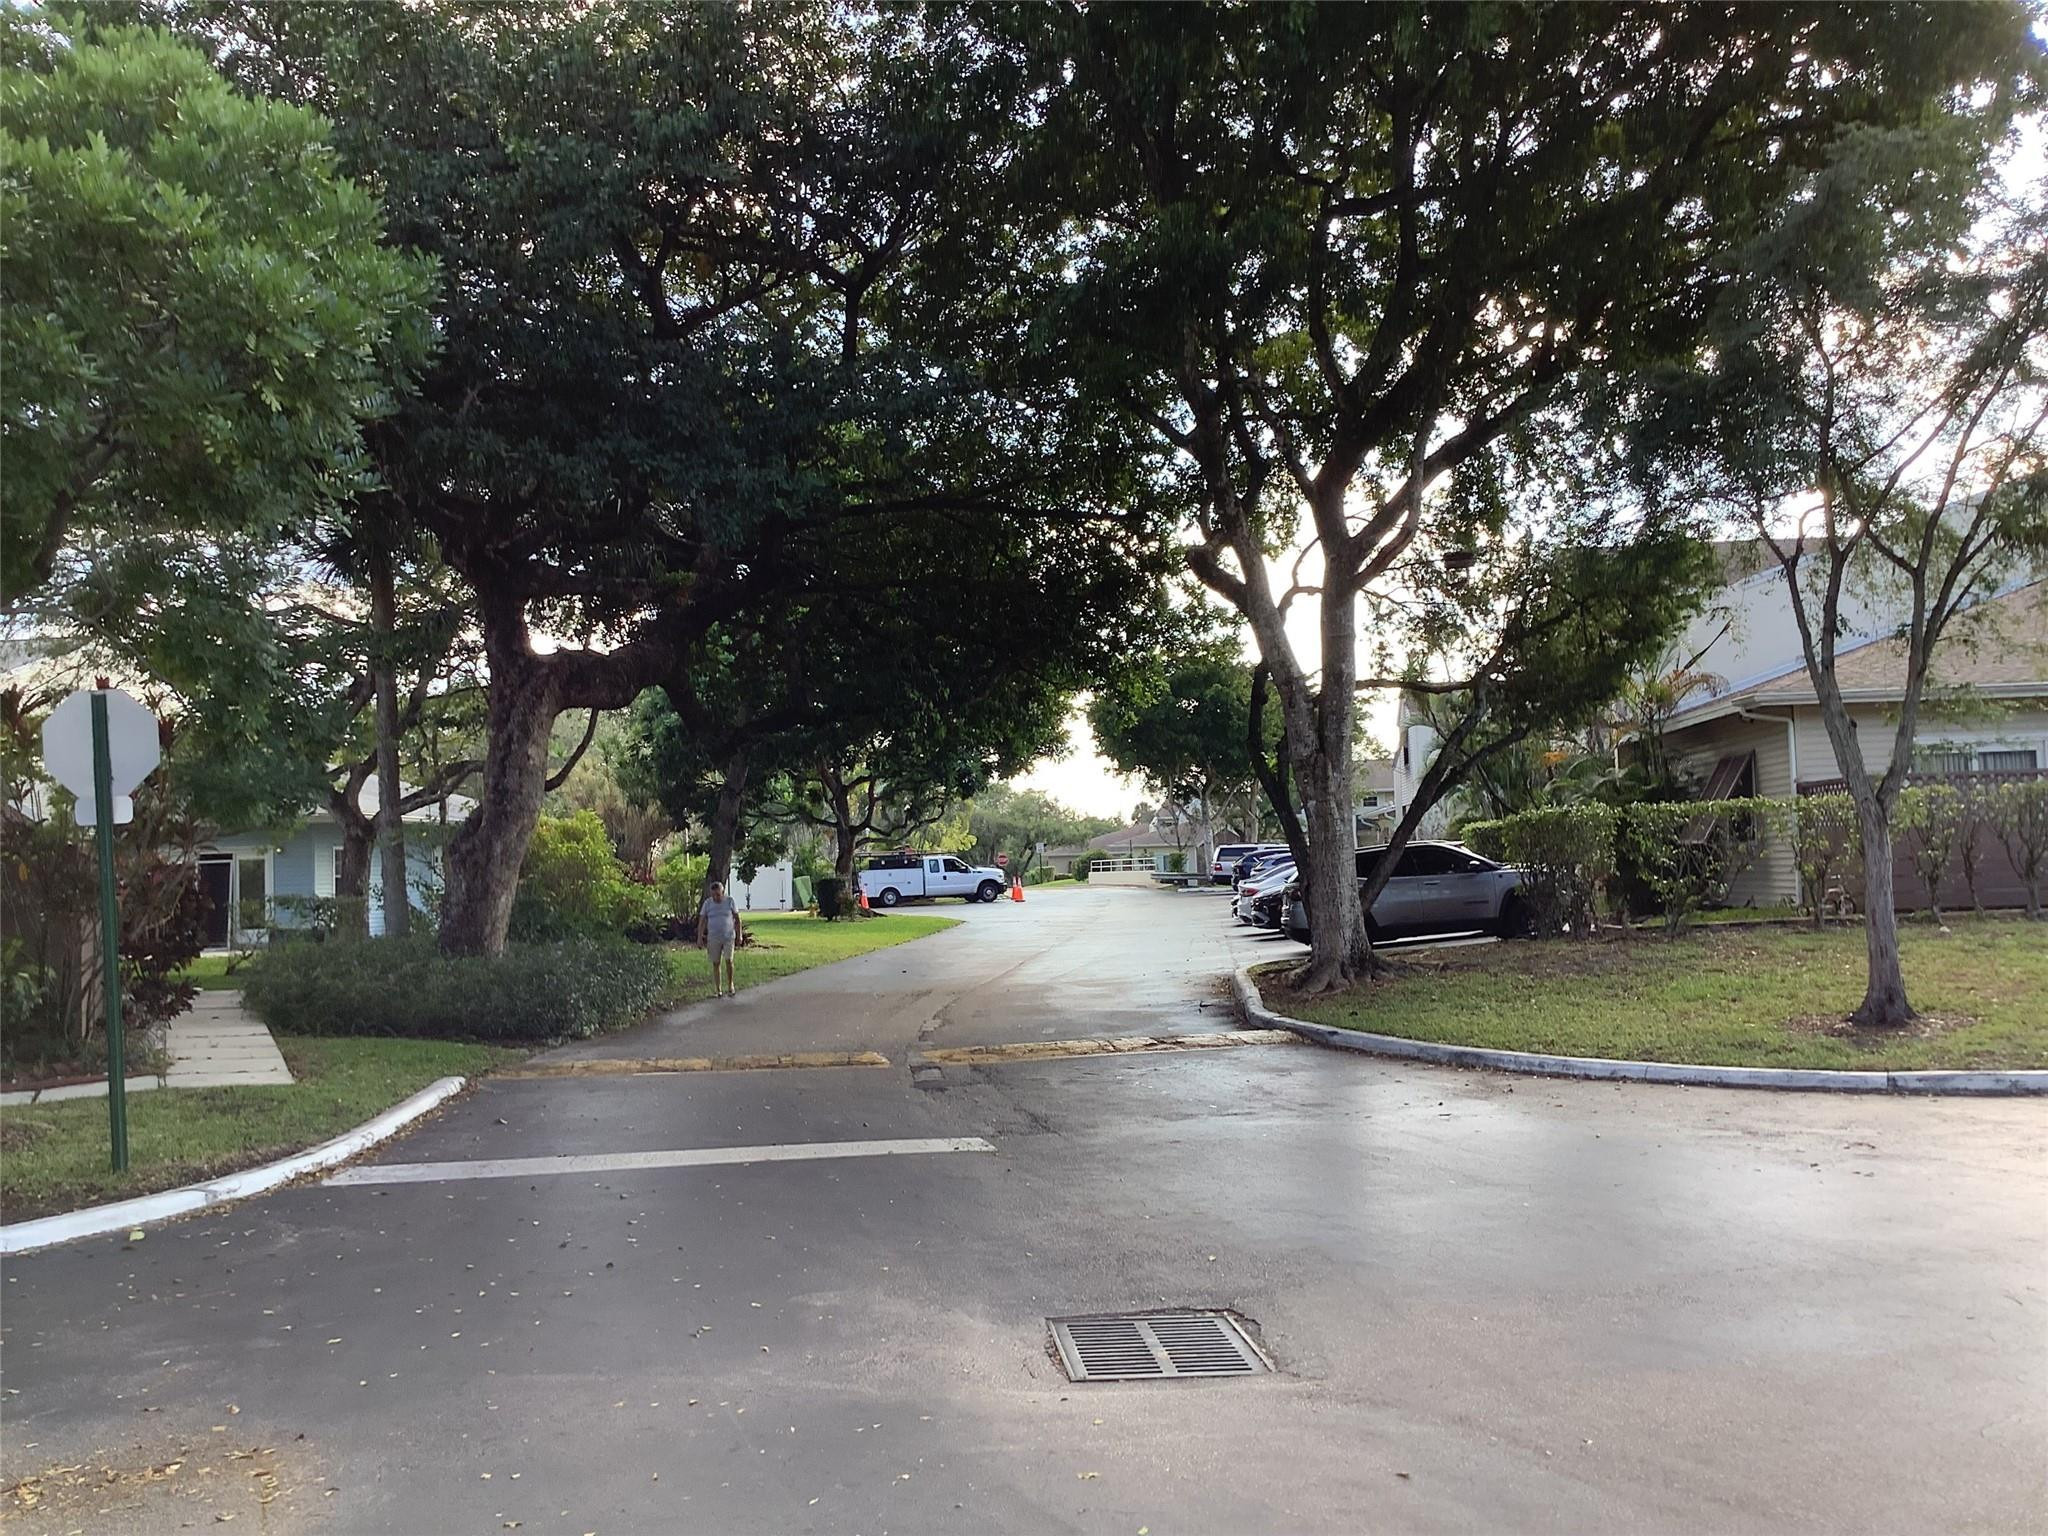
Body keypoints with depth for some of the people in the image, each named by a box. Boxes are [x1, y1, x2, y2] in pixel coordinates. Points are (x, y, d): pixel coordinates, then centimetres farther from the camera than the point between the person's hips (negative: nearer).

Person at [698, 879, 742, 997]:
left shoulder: (730, 901, -3)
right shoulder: (707, 903, -1)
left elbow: (737, 918, 3)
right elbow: (702, 921, -1)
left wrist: (739, 935, 1)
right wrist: (700, 937, -9)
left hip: (729, 937, -1)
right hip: (713, 938, 1)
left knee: (728, 960, -13)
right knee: (715, 963, 2)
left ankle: (730, 984, 8)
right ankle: (718, 990, 11)